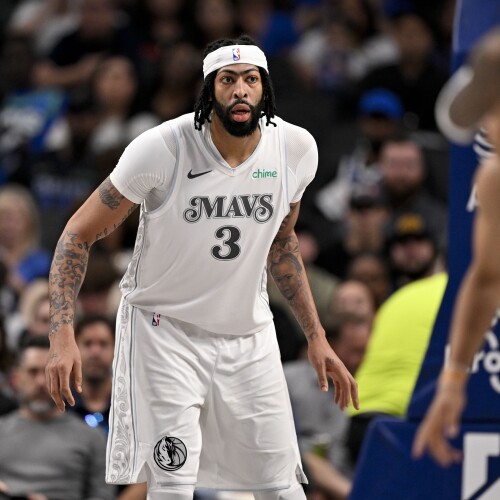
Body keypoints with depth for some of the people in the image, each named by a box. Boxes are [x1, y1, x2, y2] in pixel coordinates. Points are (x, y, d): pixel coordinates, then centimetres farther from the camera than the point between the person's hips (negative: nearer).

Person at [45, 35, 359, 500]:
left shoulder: (297, 148, -7)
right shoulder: (162, 148, -20)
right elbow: (79, 234, -11)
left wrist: (316, 336, 12)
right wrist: (63, 335, -22)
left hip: (250, 336, 4)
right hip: (165, 328, -4)